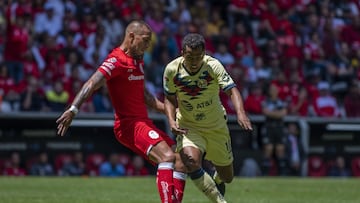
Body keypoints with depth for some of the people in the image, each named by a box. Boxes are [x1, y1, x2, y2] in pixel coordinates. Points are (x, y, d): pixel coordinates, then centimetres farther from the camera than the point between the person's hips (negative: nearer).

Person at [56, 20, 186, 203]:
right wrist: (73, 110, -38)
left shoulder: (138, 60, 17)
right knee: (167, 156, -27)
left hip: (144, 122, 10)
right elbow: (92, 84, -25)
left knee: (180, 160, 4)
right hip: (129, 124, -10)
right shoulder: (116, 60, -12)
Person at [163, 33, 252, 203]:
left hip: (216, 126, 1)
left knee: (227, 177, 13)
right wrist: (171, 121, -19)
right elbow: (170, 99, 0)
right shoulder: (172, 70, -16)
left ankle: (217, 180, 54)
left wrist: (240, 112, -48)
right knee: (192, 162, -33)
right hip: (188, 127, -1)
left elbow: (232, 90, -29)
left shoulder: (213, 66, -21)